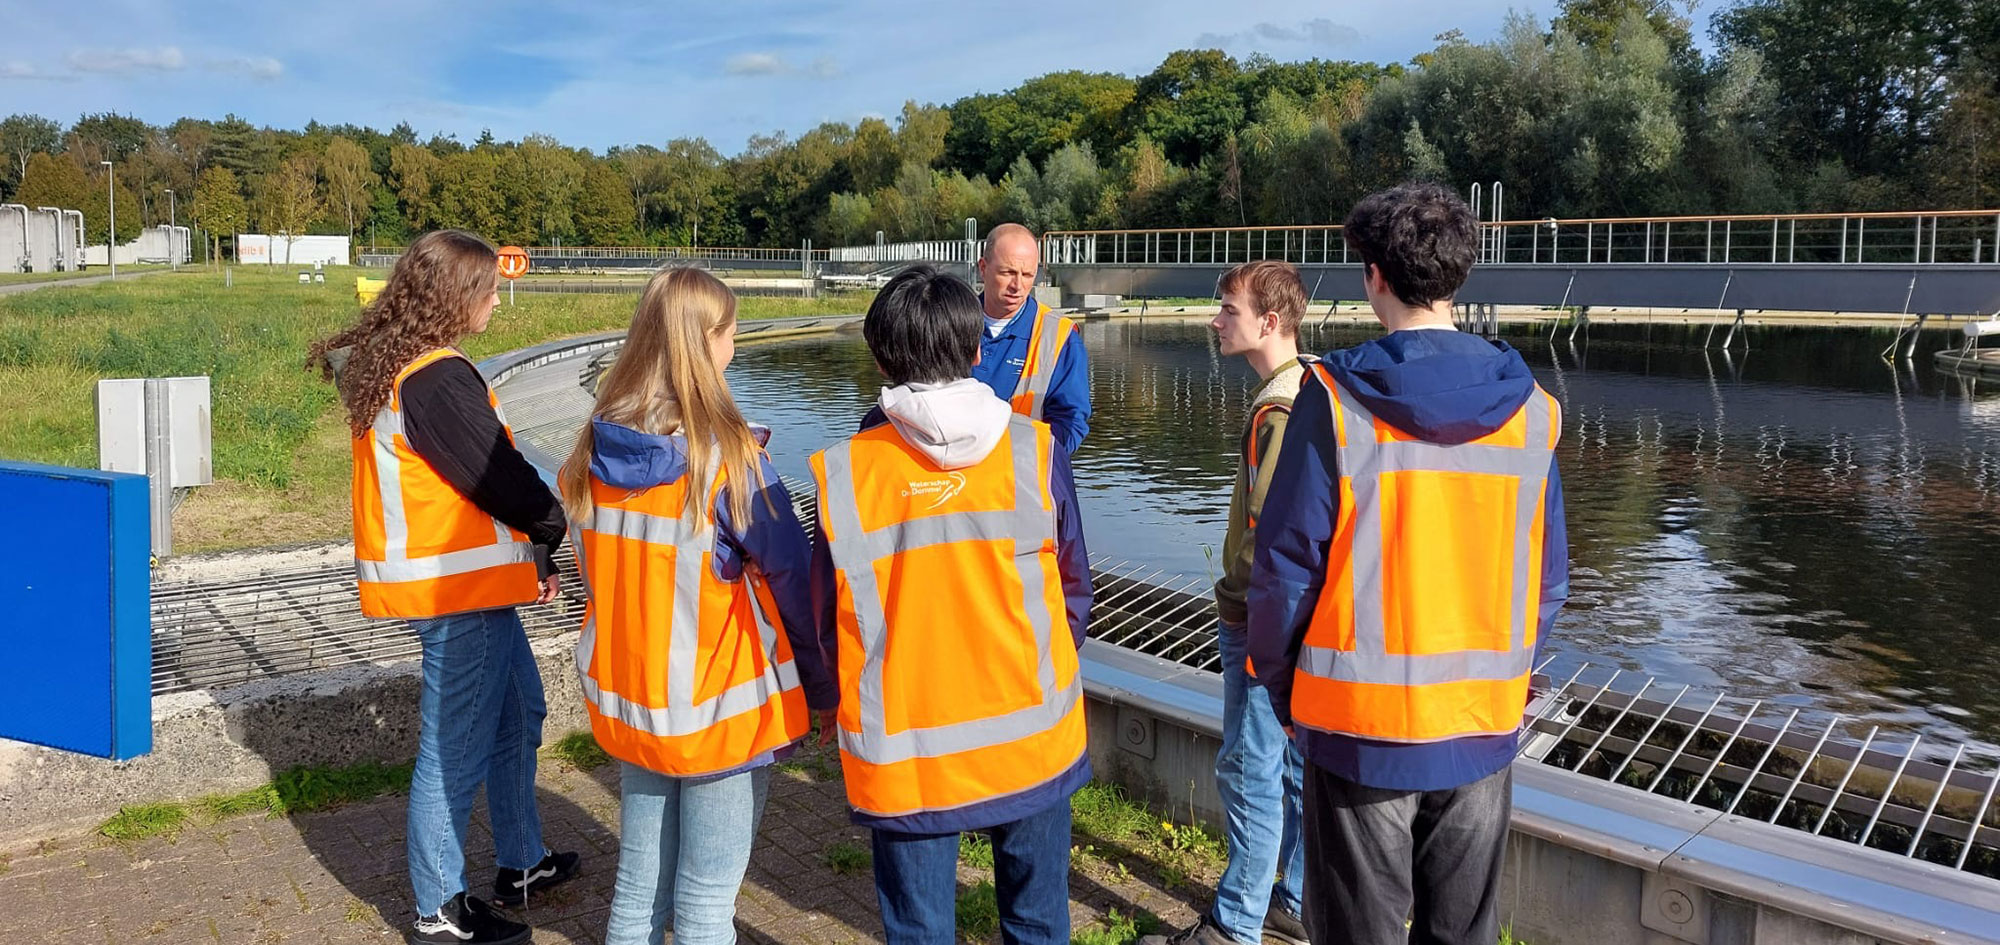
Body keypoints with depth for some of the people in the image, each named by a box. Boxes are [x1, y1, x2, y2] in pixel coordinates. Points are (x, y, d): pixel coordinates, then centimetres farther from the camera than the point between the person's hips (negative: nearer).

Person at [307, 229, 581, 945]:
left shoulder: (387, 365, 10)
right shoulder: (437, 380, -21)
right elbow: (500, 477, -19)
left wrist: (528, 557, 3)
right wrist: (548, 529, 2)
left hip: (466, 582, 10)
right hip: (461, 588, -10)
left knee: (518, 712, 22)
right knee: (457, 749, 2)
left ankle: (522, 865, 35)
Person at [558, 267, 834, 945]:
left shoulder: (595, 450, -3)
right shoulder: (728, 460, -19)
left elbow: (596, 571, 9)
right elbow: (791, 580, -12)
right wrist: (822, 688, 0)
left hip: (626, 702, 6)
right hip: (722, 712, -5)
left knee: (637, 890, 19)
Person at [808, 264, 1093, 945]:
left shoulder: (843, 475, -11)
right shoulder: (1035, 451, -9)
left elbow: (830, 621, -2)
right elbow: (1075, 588, 1)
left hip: (903, 754, -1)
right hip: (1030, 737, 1)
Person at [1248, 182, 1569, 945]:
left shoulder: (1334, 398, -12)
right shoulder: (1528, 407, -1)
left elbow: (1287, 561, -11)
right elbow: (1548, 576, 5)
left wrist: (1279, 683, 4)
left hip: (1361, 724, -3)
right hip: (1484, 725, 4)